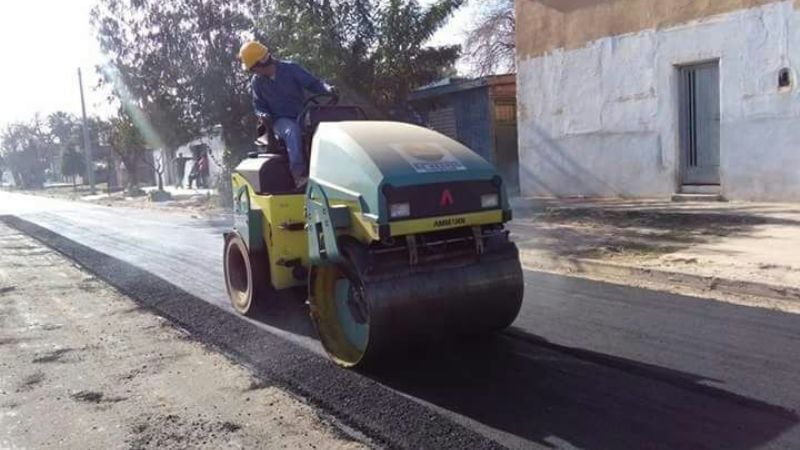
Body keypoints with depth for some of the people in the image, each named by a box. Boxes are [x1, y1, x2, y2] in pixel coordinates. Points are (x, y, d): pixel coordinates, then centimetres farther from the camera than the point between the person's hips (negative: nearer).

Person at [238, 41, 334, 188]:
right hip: (280, 120, 0)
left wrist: (328, 89, -21)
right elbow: (258, 105, 15)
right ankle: (299, 173, -42)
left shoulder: (290, 69, -2)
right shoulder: (257, 82, 6)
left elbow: (313, 83, -2)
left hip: (302, 115, 1)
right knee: (292, 131, -38)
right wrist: (263, 115, -8)